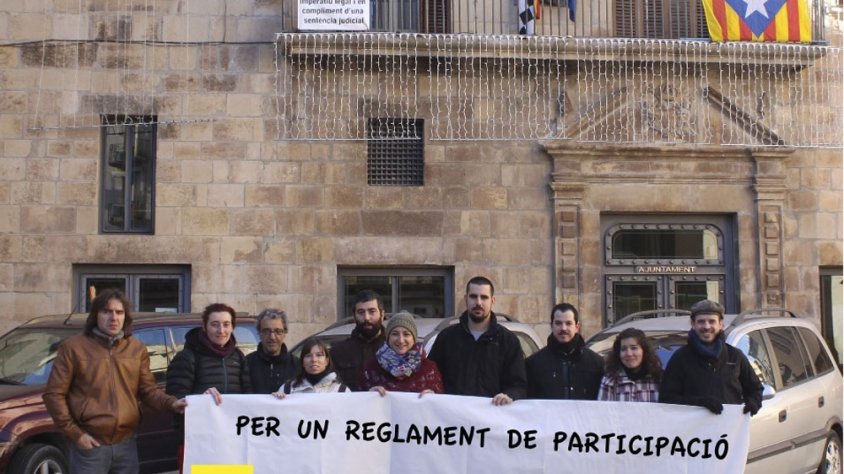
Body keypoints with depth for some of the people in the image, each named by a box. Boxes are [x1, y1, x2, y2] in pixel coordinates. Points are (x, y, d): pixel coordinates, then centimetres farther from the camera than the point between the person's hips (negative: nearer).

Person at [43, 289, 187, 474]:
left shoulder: (137, 349, 9)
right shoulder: (74, 347, -3)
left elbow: (148, 388, 8)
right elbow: (54, 394, -3)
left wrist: (171, 403, -13)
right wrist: (74, 433, -9)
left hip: (126, 444, 4)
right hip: (90, 446, -4)